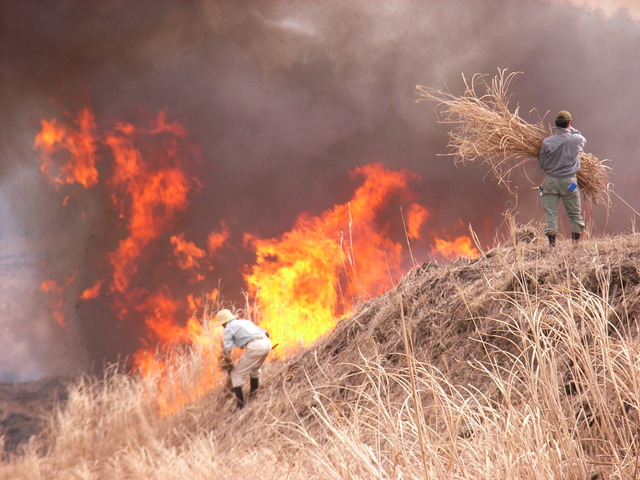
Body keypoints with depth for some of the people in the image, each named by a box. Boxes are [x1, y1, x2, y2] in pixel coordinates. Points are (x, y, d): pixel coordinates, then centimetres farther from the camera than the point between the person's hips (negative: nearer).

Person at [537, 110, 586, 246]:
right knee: (575, 213, 13)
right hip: (569, 181, 0)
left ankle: (551, 241, -5)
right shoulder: (577, 140, -6)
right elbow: (583, 139, 21)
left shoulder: (547, 142, -7)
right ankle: (576, 241, 16)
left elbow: (541, 164, 2)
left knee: (550, 212, 3)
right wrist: (571, 130, 26)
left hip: (551, 180, 0)